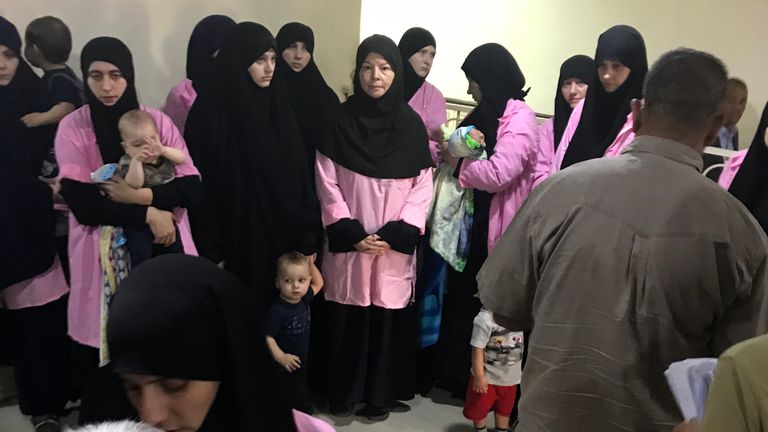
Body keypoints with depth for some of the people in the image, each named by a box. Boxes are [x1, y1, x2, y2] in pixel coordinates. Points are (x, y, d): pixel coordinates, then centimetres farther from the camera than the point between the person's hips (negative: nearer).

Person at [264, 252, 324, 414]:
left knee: (303, 406, 23)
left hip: (300, 364, 7)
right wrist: (279, 356, -35)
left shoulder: (303, 300, -4)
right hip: (282, 369, -7)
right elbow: (267, 337, -26)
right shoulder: (277, 310, -27)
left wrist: (310, 264, 3)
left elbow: (318, 283, 13)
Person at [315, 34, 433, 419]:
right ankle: (343, 394, 20)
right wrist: (351, 232, -11)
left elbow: (423, 186, 1)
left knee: (387, 319, 3)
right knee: (346, 318, 4)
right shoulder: (340, 120, 2)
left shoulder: (411, 124, 3)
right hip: (348, 242, 0)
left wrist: (396, 233, -10)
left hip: (395, 246, 0)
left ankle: (380, 395, 19)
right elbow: (327, 182, -1)